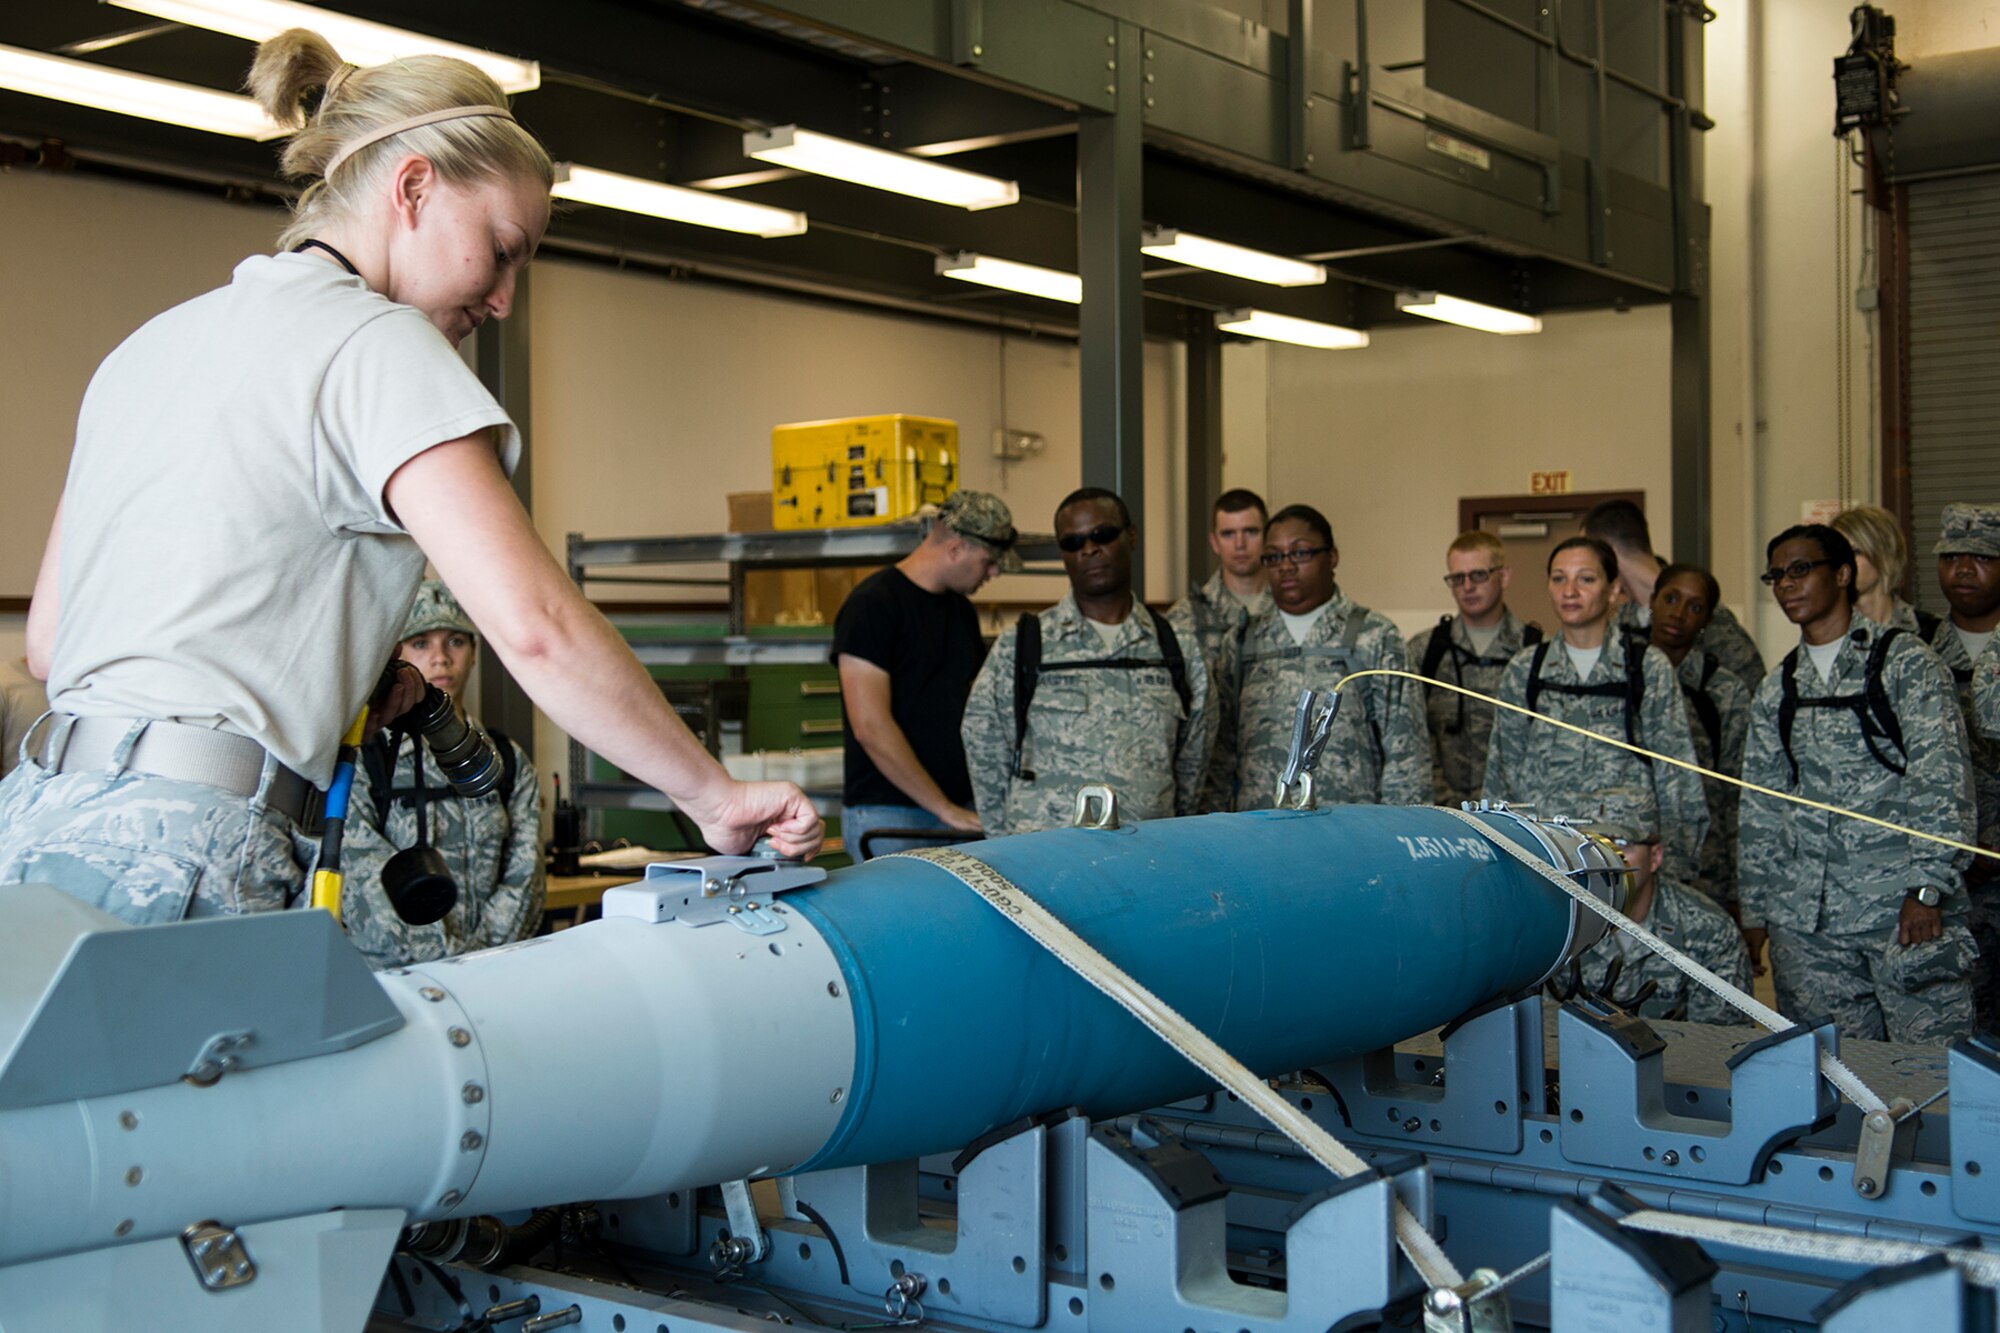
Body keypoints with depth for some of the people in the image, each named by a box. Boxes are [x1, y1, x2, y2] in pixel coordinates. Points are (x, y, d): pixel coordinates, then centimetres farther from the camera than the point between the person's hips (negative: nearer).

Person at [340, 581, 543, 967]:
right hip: (387, 975, -2)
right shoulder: (361, 759, 4)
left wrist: (482, 955, -8)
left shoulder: (509, 762, 16)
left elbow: (524, 878, 8)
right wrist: (454, 957, -15)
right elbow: (369, 886, -6)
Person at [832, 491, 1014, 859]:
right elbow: (870, 726, -17)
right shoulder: (873, 604, -10)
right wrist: (944, 808, -15)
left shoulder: (961, 611, 15)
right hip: (888, 816, -7)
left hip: (959, 812, 7)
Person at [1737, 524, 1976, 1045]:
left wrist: (1927, 888, -14)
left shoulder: (1904, 661, 0)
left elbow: (1941, 780, -6)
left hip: (1902, 905, -4)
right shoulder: (1776, 691, 15)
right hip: (1806, 919, 5)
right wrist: (1755, 912, 12)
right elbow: (1759, 810, 17)